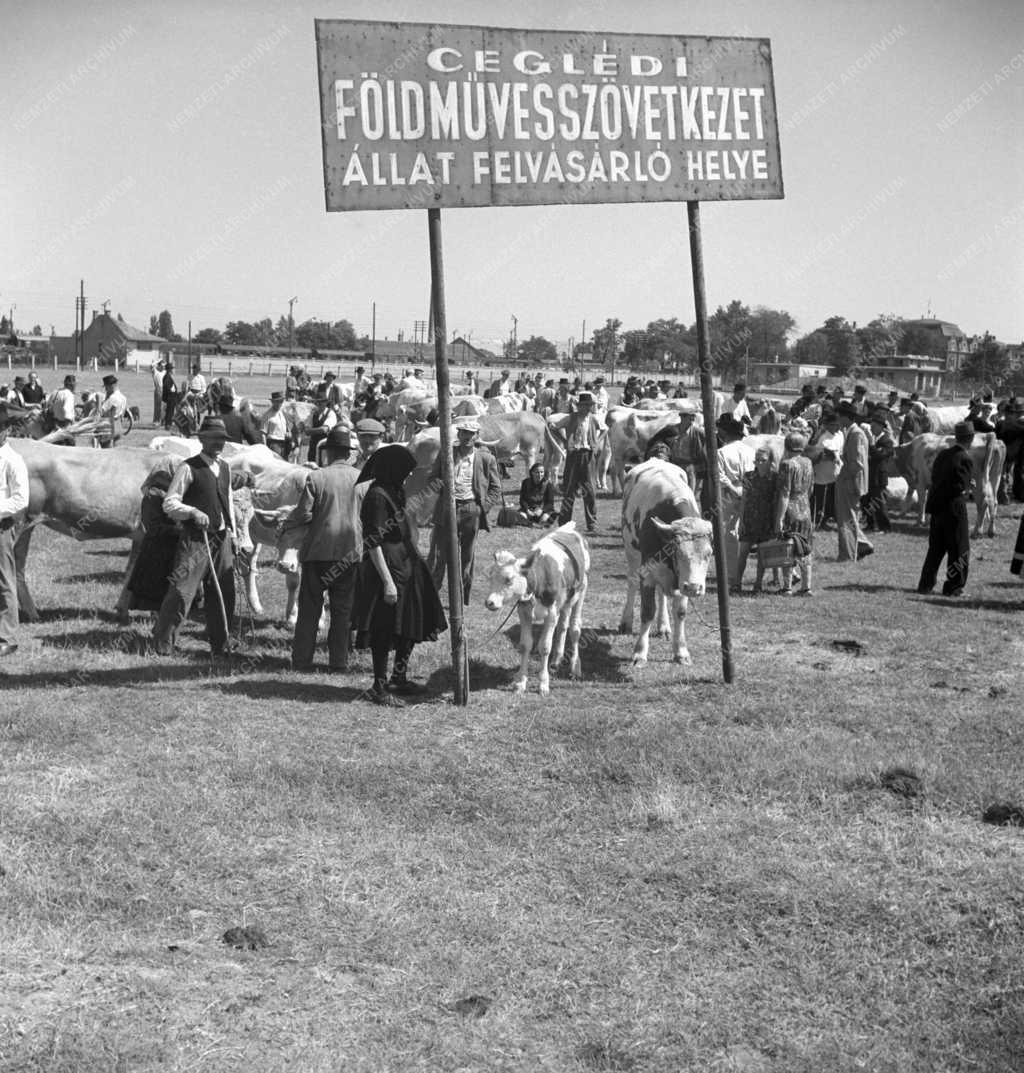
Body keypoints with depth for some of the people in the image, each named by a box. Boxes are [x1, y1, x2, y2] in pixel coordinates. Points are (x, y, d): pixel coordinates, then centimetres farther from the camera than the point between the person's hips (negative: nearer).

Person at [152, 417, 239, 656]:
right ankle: (163, 643, -2)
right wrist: (193, 512, -24)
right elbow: (169, 504, -10)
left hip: (222, 539, 7)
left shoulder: (225, 468, 14)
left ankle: (220, 644, 25)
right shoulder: (189, 468, -7)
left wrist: (232, 531, 19)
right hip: (195, 539, -6)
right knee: (182, 590, -12)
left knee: (224, 594, 11)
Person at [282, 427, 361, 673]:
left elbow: (304, 514, -10)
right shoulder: (361, 478, 0)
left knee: (309, 608, 6)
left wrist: (285, 526, 7)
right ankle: (339, 660, 10)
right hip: (350, 552, 2)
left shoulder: (317, 477, -9)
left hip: (318, 550, -2)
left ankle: (302, 660, 8)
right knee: (343, 609, 9)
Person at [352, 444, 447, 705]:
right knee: (384, 631, -1)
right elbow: (372, 542, -21)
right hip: (387, 569, -10)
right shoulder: (377, 497, -18)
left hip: (406, 568, 10)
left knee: (411, 628, 16)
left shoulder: (393, 493, 12)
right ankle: (379, 687, 8)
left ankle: (399, 678, 28)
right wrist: (387, 581, -22)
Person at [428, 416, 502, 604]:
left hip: (472, 510, 0)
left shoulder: (486, 458, 4)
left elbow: (495, 488, 8)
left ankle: (460, 600, 15)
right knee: (438, 554, -2)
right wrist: (438, 483, -9)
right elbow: (432, 477, 14)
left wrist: (482, 508, -3)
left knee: (466, 558, 6)